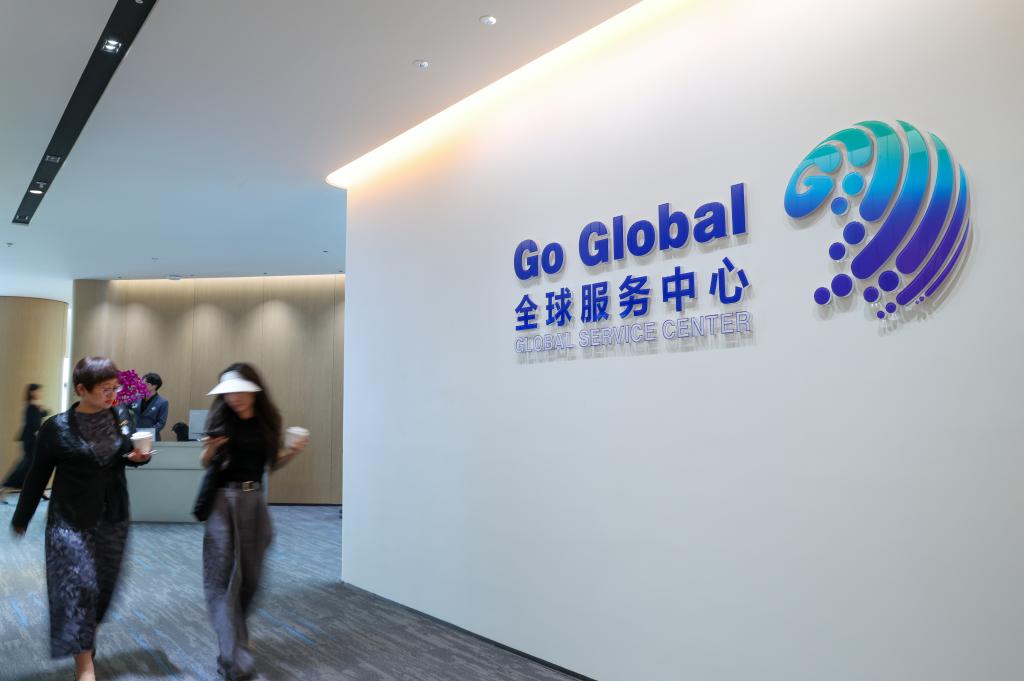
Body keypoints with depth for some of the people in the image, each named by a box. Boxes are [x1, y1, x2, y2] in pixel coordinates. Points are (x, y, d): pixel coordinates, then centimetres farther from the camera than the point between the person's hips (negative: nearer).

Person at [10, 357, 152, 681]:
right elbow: (37, 476, -3)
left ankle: (85, 641, 38)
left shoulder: (121, 416, -3)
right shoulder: (57, 428, -13)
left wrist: (138, 457, -11)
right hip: (71, 521, -4)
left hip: (114, 519, 4)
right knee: (78, 586, -5)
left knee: (104, 585, 13)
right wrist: (21, 519, 7)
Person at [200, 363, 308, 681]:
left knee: (250, 574, 11)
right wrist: (209, 449, -20)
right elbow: (205, 464, 1)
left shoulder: (268, 420, 0)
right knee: (223, 576, -7)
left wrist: (291, 452, -9)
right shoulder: (219, 419, -7)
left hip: (254, 500, 3)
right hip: (223, 500, -3)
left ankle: (235, 634, 35)